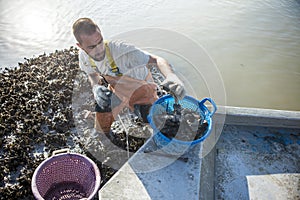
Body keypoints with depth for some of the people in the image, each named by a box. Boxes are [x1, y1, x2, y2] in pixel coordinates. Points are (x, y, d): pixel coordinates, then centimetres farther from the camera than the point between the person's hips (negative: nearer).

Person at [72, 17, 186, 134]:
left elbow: (156, 60, -46)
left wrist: (171, 76, -68)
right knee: (101, 128, 12)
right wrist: (96, 87, -25)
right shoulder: (83, 56, -21)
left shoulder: (119, 49, -42)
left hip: (140, 87, -4)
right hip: (116, 89, 4)